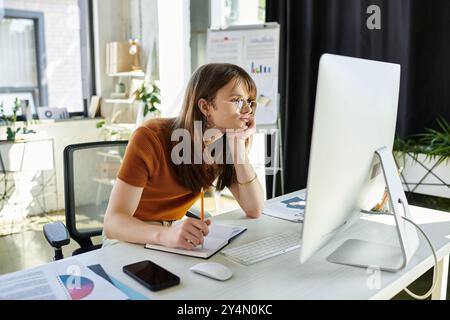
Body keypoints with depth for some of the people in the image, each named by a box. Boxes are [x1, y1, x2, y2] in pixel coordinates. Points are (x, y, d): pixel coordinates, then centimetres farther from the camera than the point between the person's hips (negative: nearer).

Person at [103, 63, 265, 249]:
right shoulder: (151, 137, -24)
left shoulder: (226, 142, -8)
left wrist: (238, 145, -22)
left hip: (177, 228, 5)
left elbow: (254, 210, -13)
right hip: (132, 236, -4)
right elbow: (113, 222, -29)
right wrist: (165, 235, -48)